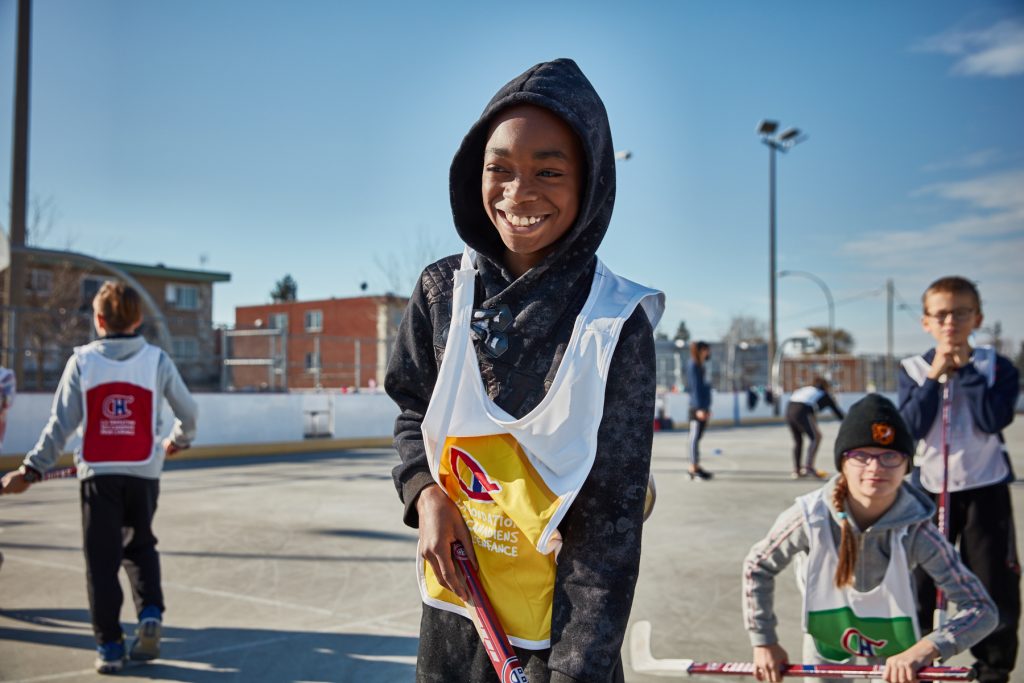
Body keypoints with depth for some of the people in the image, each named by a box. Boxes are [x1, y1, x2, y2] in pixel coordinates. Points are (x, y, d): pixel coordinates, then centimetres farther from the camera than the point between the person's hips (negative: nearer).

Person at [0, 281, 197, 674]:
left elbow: (61, 423, -5)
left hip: (98, 473, -1)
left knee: (102, 559, 8)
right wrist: (179, 440, 27)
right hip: (144, 472, 1)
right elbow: (187, 410, 6)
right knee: (140, 546, 22)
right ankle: (150, 614, 2)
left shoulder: (82, 360, -2)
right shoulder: (157, 360, -1)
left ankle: (109, 646, 10)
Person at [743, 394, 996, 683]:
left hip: (896, 641, 0)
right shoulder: (811, 517, -30)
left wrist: (927, 649, -41)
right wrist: (763, 642, -11)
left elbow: (982, 609, -26)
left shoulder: (915, 530, -30)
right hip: (827, 639, 0)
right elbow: (758, 566, -12)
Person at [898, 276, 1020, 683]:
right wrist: (934, 378, -18)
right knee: (920, 583, 8)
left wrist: (965, 369, -18)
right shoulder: (913, 369, -1)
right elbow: (911, 428, -13)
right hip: (933, 489, 1)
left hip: (986, 489, -1)